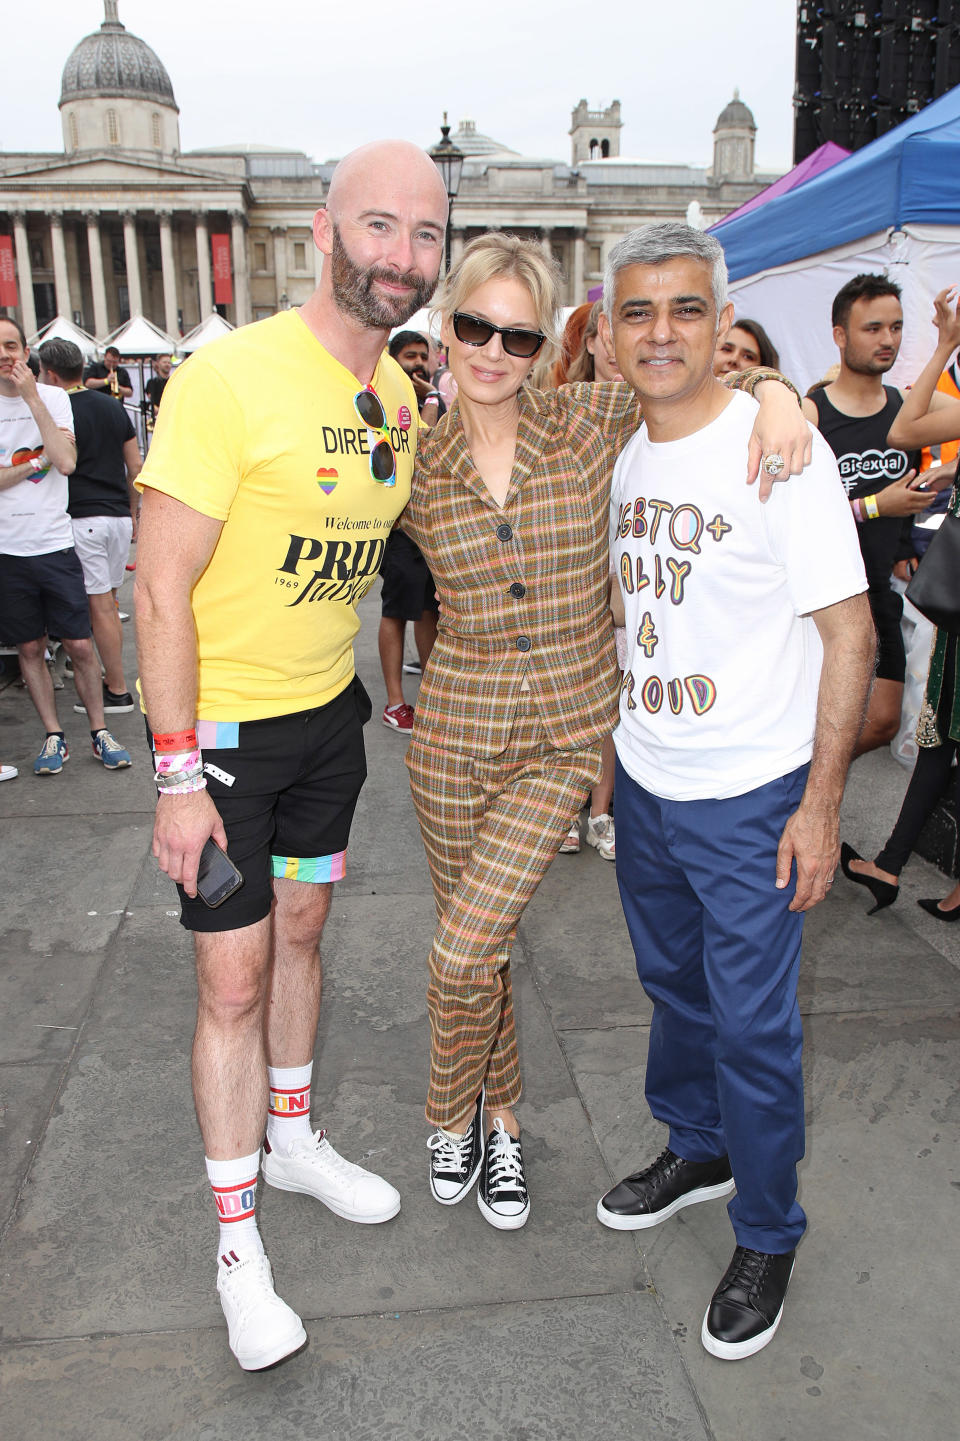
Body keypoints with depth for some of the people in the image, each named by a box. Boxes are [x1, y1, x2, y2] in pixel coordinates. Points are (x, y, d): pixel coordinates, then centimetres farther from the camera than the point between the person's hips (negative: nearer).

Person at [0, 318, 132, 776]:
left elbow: (66, 462, -15)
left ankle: (99, 732, 16)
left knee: (80, 645, 2)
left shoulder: (52, 398, 1)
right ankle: (54, 737, 20)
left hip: (55, 543, -1)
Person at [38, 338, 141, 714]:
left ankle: (118, 692, 3)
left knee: (99, 606, -2)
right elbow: (135, 467, 13)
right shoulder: (113, 406, 11)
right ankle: (112, 677, 22)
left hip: (83, 518, -7)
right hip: (118, 515, 7)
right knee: (107, 603, 15)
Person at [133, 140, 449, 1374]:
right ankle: (237, 1239, 22)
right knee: (234, 978, 2)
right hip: (218, 722, -6)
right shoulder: (230, 378, -21)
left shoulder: (404, 397, 2)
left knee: (298, 931, 20)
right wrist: (177, 776, -21)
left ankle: (292, 1140, 42)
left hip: (328, 712, 7)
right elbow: (160, 588, -21)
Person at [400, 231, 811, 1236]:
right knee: (476, 939, 14)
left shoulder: (590, 423, -7)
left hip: (566, 734, -2)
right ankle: (496, 1117, 41)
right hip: (456, 726, 2)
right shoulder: (417, 467, -2)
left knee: (465, 950, -7)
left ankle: (458, 1117, 25)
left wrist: (773, 390, -16)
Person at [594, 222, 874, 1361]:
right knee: (675, 989, 22)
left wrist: (821, 803, -16)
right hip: (642, 783, 6)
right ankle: (697, 1149, 46)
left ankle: (767, 1237, 28)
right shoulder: (613, 453, 3)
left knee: (753, 1024, 5)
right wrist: (605, 746, 14)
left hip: (749, 797, -6)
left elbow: (848, 629, -14)